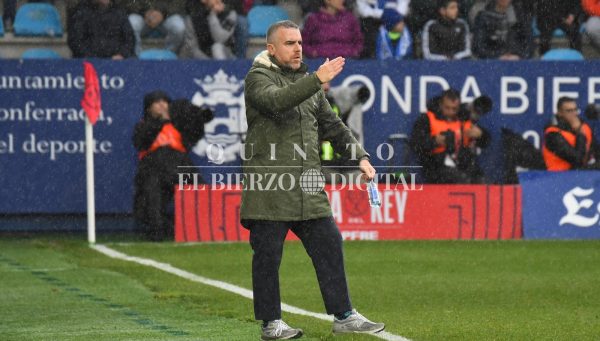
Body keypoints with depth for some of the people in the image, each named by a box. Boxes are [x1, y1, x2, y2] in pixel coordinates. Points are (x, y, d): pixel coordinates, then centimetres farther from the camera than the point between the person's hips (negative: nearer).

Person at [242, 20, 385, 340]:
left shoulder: (307, 81, 19)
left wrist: (360, 156, 9)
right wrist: (317, 80, -32)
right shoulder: (258, 78, -2)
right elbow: (276, 100, -25)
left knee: (329, 246, 4)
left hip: (308, 187, 6)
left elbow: (332, 125, 21)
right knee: (267, 255, -2)